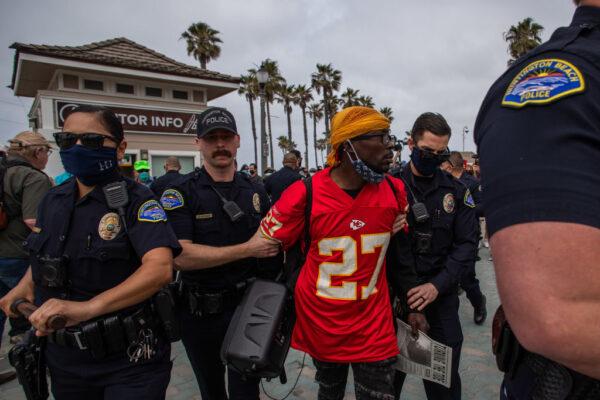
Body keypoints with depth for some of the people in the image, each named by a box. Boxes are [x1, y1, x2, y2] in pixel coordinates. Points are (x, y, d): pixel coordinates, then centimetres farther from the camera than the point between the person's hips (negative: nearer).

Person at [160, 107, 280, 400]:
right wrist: (247, 249, -21)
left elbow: (271, 245, 12)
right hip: (199, 312, -1)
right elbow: (180, 256, -21)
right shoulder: (181, 193, -10)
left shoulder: (256, 191, 2)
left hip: (248, 306, 2)